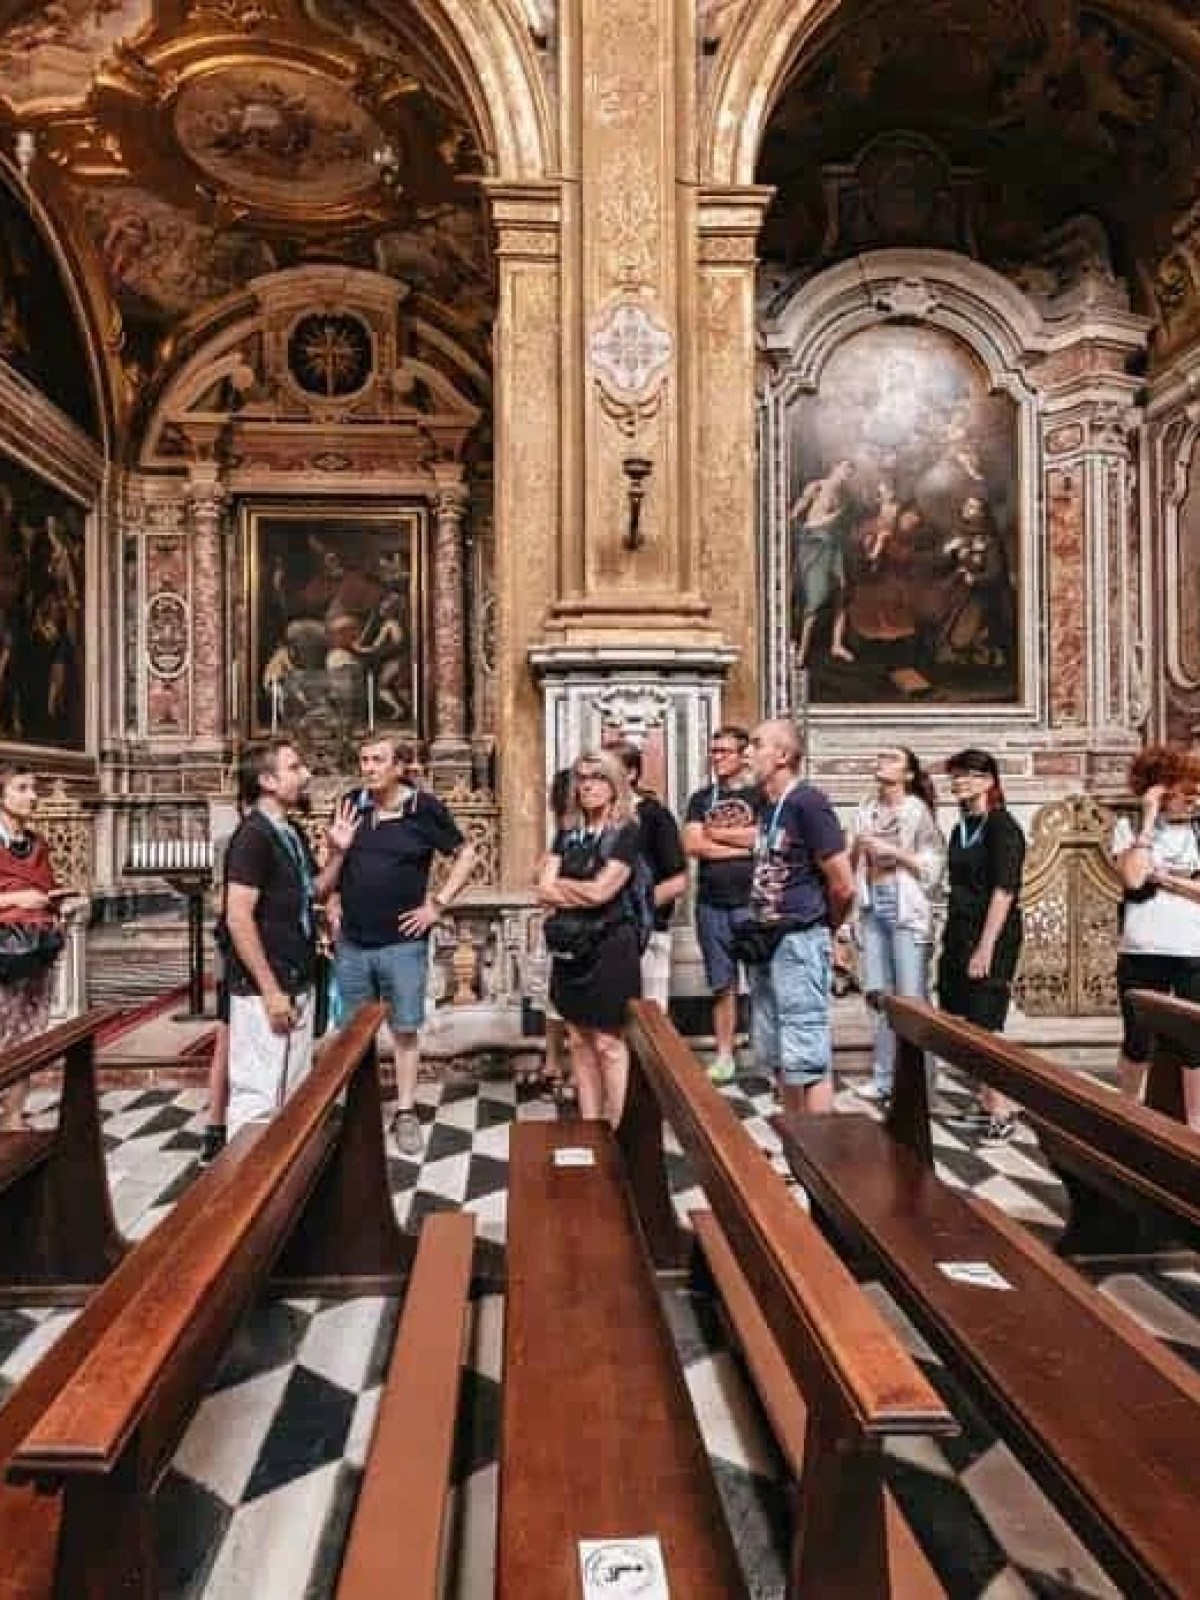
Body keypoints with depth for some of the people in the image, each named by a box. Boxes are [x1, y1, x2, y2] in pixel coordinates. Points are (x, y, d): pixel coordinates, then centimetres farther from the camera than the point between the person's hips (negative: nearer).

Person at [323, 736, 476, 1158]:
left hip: (403, 942, -3)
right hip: (352, 942, 4)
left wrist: (437, 904, -7)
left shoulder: (424, 807, -9)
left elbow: (466, 855, -2)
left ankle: (405, 1114, 20)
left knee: (404, 1030, 6)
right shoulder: (351, 804, 2)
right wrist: (333, 901, 7)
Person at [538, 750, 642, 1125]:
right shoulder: (567, 833, 10)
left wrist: (559, 886, -1)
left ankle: (614, 1134, 12)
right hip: (569, 948, 6)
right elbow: (543, 892, 1)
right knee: (578, 1040, 11)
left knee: (608, 1042, 1)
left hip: (610, 947, -6)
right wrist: (583, 892, -12)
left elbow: (600, 891, -16)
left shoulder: (627, 831, -7)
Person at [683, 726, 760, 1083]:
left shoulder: (759, 795, 2)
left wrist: (716, 833, -3)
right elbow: (691, 845, -1)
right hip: (710, 903, 4)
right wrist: (743, 845, -7)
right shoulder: (701, 798, 12)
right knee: (722, 984, 10)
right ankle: (724, 1055, 17)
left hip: (752, 902, -3)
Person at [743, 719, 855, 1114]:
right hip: (768, 941, 9)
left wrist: (824, 929, 2)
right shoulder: (766, 804, 10)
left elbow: (843, 886, -14)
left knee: (808, 1057, -3)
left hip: (799, 942, -9)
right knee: (776, 1056, 17)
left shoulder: (807, 803, -15)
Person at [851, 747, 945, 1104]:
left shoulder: (917, 810, -5)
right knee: (881, 995, 9)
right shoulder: (867, 810, 12)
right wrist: (856, 850, -1)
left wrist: (890, 850, -15)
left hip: (906, 911, -5)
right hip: (873, 909, 6)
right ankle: (884, 1077, 18)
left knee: (911, 1000, -3)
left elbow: (933, 866, -10)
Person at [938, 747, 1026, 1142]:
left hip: (992, 938, -8)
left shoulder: (1002, 827, -10)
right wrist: (950, 939, 15)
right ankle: (987, 1102, 22)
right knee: (968, 1027, 11)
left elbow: (1004, 891, -16)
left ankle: (1003, 1109, 7)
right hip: (959, 934, 8)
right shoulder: (962, 828, 13)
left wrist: (986, 946, -20)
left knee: (985, 1026, -4)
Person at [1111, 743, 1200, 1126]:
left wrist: (1165, 877, -12)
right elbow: (1132, 878, -17)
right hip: (1141, 953, -1)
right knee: (1137, 1042, 9)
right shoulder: (1129, 827, 0)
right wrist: (1148, 820, -13)